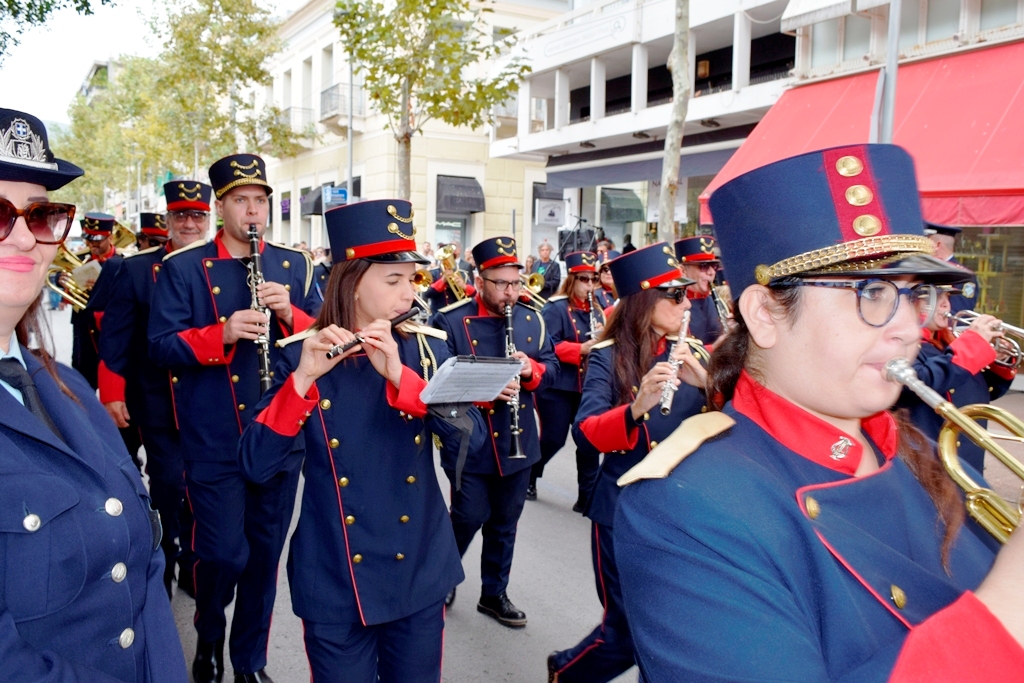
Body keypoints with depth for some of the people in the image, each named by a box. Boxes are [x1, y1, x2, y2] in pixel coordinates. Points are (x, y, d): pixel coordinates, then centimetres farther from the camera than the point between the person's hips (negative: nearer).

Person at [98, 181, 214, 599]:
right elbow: (115, 335, -2)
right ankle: (164, 567, 22)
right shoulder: (137, 269, -1)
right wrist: (112, 394, -6)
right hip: (159, 404, -2)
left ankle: (194, 567, 31)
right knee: (169, 486, 1)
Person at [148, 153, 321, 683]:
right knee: (224, 554, -1)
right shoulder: (183, 267, -1)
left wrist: (289, 313, -15)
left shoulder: (294, 265, 7)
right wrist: (221, 333, -23)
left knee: (264, 554, 12)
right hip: (215, 440, -3)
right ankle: (209, 636, 31)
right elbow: (161, 346, -7)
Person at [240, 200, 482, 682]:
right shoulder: (303, 355, -7)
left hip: (420, 574, 2)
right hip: (334, 584, -2)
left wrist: (400, 374, -26)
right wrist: (303, 378, -27)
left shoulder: (427, 348, -2)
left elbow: (470, 439, -15)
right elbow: (256, 466, -15)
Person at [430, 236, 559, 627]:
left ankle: (494, 593, 32)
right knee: (471, 516, -1)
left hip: (518, 443, 5)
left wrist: (532, 370, -14)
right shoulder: (450, 321, -12)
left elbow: (551, 366, 9)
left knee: (505, 522, 15)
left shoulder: (531, 319, 4)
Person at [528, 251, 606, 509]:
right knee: (554, 438, 2)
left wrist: (603, 337, -11)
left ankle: (587, 496, 16)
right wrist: (580, 349, -28)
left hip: (587, 387, 6)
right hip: (558, 386, -6)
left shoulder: (596, 310, 11)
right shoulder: (555, 308, -10)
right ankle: (528, 476, 29)